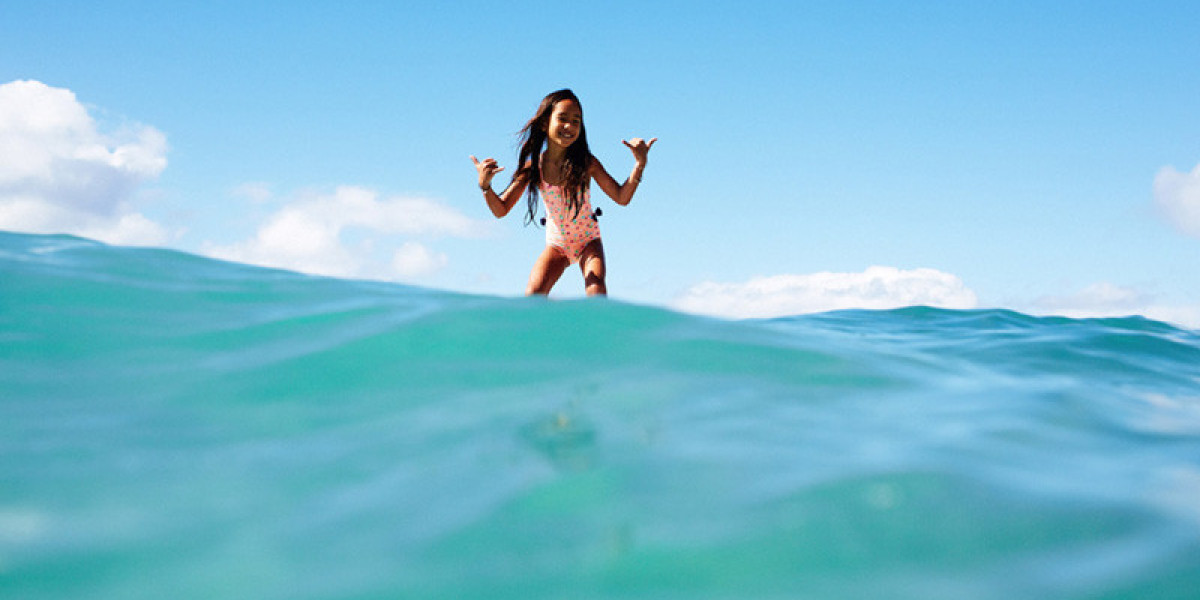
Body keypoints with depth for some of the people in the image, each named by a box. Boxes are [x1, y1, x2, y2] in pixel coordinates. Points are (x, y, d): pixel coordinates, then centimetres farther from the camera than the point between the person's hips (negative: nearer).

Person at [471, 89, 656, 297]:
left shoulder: (586, 163, -16)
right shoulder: (533, 167, -14)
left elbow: (622, 198, -15)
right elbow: (501, 210, -11)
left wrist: (639, 165, -29)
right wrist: (485, 185, -31)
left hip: (588, 241, -1)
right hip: (556, 244, 1)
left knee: (596, 289, -25)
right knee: (533, 294, -18)